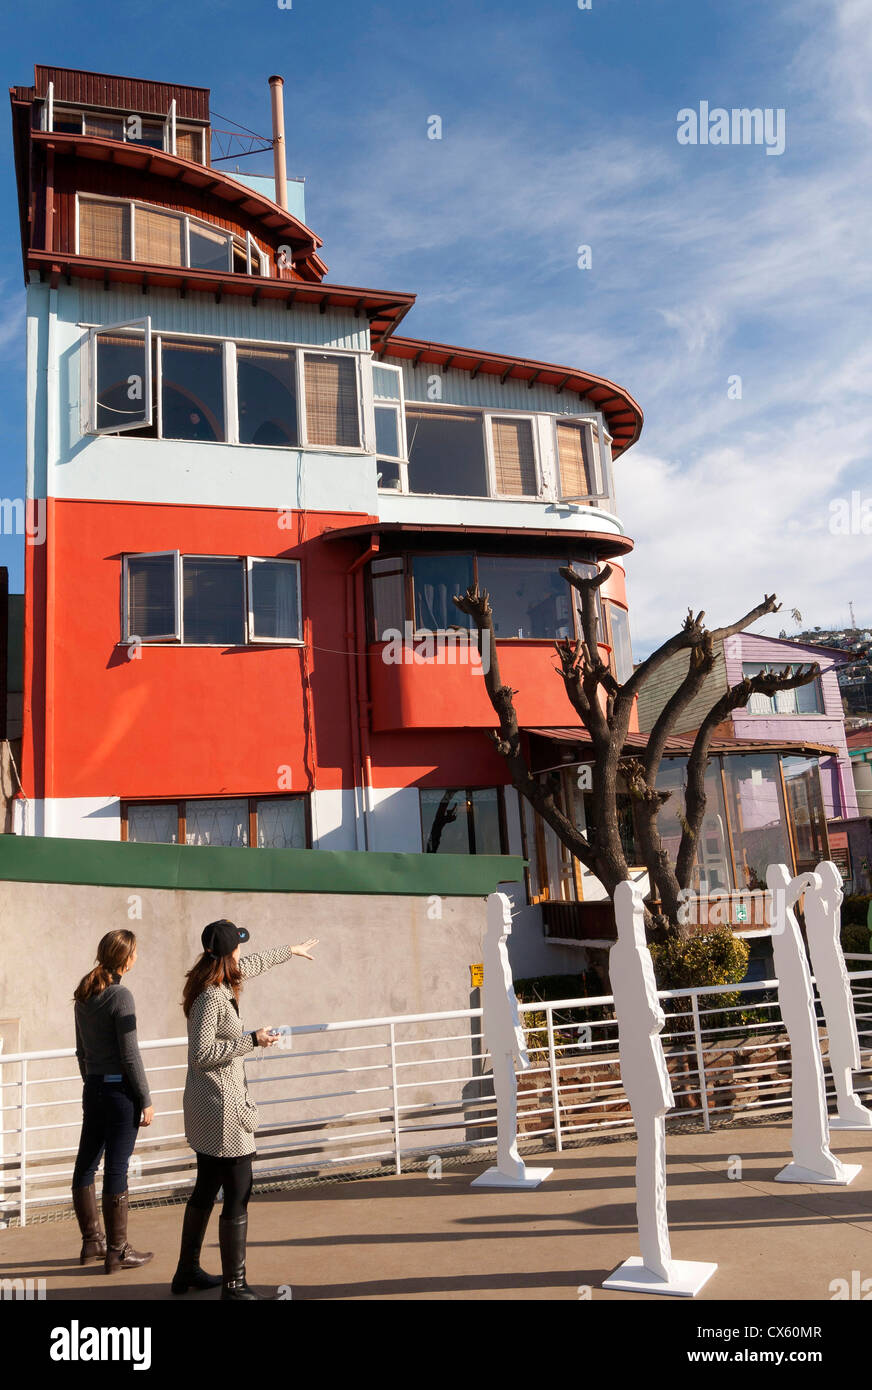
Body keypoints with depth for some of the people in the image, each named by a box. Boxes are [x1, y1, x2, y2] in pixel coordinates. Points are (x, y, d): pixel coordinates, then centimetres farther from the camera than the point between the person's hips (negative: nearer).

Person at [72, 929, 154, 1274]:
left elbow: (81, 1050, 14)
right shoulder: (120, 996, -17)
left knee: (86, 1164, 15)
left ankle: (91, 1241, 30)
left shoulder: (83, 995, 7)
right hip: (121, 1089, -8)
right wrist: (146, 1101, -10)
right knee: (116, 1168, 0)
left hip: (94, 1087, 8)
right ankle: (116, 1251, 11)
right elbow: (130, 1055, -17)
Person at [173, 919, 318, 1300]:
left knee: (206, 1190, 22)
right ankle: (234, 1286, 8)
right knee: (237, 1196, -1)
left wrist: (289, 950, 39)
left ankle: (187, 1271, 35)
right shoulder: (212, 996, -20)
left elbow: (253, 964, 26)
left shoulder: (218, 985, 7)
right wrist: (252, 1040, -21)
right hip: (223, 1108, -10)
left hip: (206, 1107, 10)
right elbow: (202, 1053, -25)